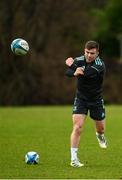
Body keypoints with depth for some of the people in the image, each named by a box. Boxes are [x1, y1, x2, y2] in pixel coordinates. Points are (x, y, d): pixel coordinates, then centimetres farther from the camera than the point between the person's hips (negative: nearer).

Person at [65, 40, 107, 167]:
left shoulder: (100, 65, -23)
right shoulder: (79, 60, -11)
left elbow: (87, 74, -36)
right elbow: (68, 72, -25)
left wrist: (72, 65, -24)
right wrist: (74, 72, -49)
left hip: (96, 100, 0)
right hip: (81, 99, 0)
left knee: (100, 128, 15)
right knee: (77, 127, -16)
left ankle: (100, 136, 55)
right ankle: (74, 159, -14)